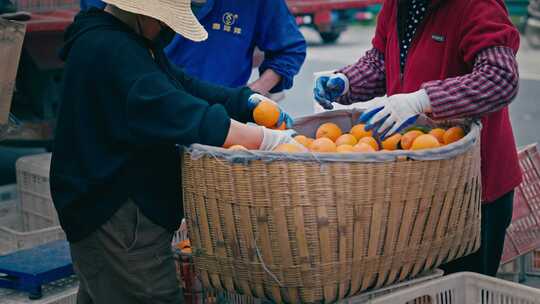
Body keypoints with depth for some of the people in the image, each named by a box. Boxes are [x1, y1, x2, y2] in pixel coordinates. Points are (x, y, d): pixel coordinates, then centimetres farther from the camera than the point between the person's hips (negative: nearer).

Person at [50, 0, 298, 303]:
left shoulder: (131, 43, 13)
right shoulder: (108, 49, -21)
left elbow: (182, 85, 11)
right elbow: (169, 112, -31)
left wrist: (251, 102, -4)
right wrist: (266, 140, -32)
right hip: (117, 217, -11)